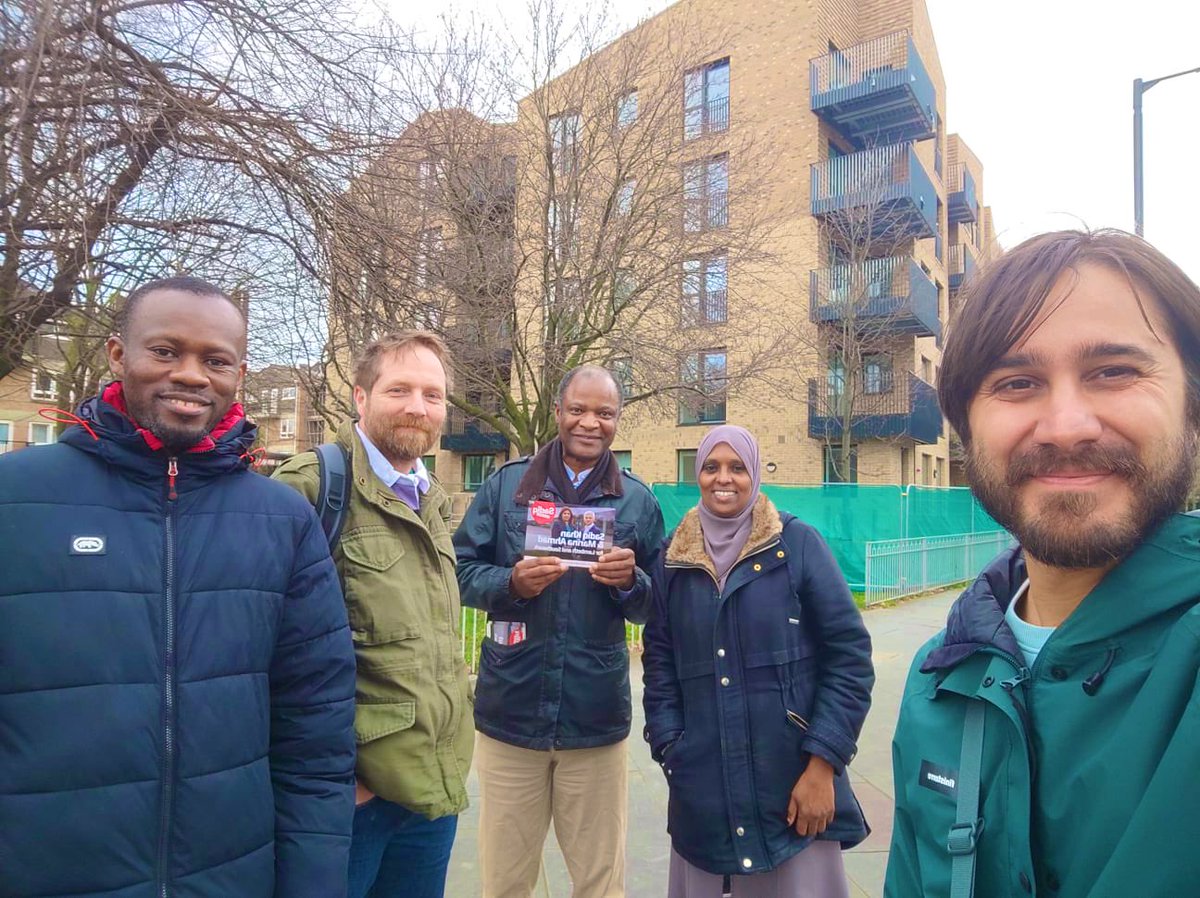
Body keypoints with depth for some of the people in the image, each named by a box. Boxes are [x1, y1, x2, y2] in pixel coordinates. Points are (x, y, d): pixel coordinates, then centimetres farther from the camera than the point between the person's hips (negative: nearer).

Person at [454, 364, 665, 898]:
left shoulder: (638, 501, 4)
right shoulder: (505, 485, 2)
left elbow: (657, 608, 6)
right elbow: (462, 571, 2)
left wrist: (630, 581, -15)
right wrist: (512, 583, -17)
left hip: (596, 718, 0)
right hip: (510, 711, 0)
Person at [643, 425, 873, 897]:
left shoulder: (798, 544, -5)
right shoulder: (673, 557, 4)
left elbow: (849, 655, -6)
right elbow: (659, 662, 8)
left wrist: (823, 763, -10)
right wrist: (670, 750, -1)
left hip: (794, 783, -2)